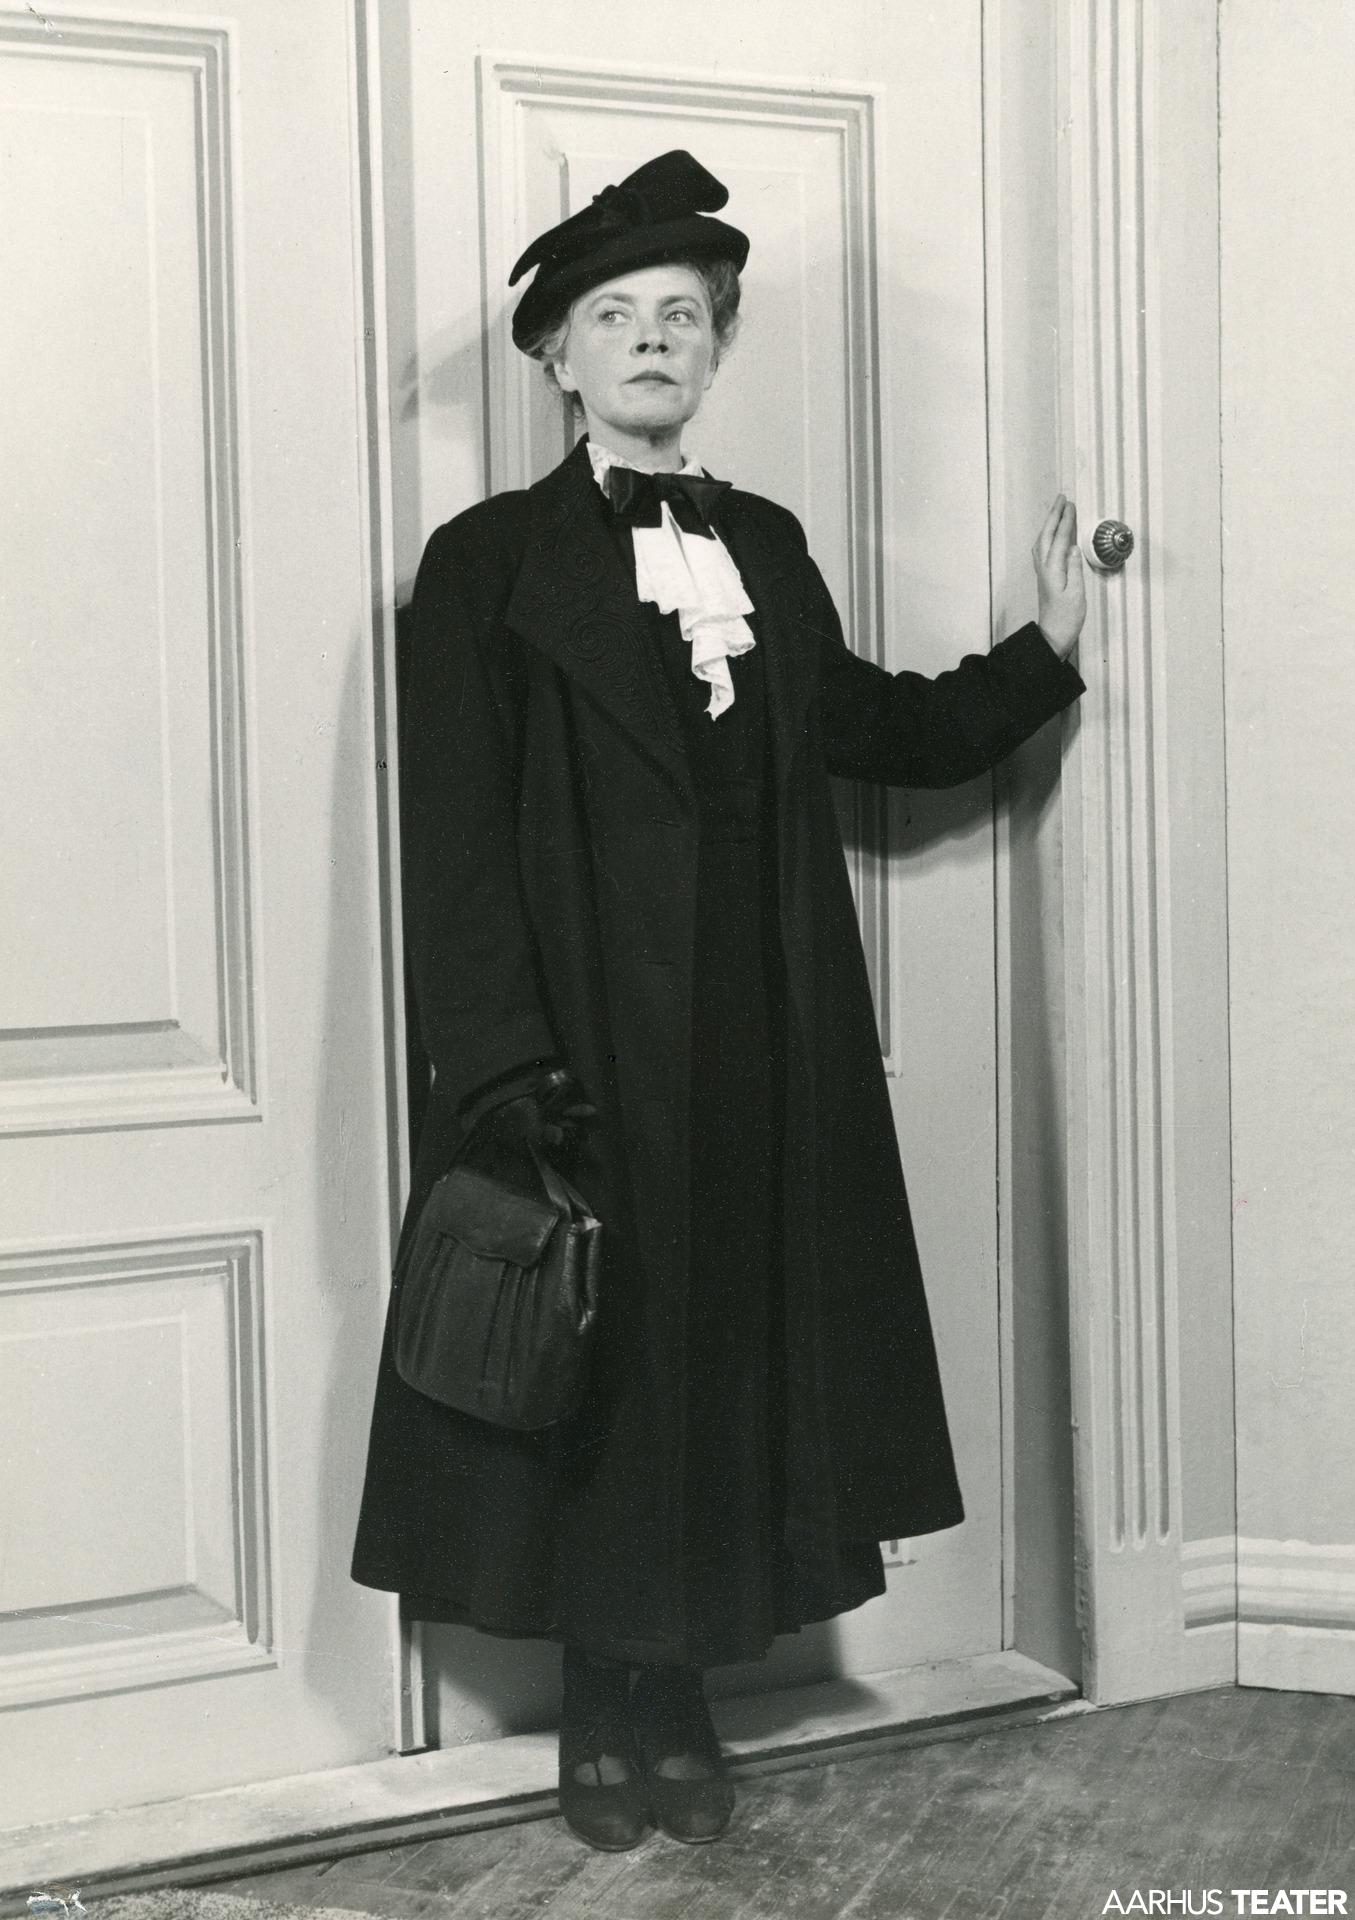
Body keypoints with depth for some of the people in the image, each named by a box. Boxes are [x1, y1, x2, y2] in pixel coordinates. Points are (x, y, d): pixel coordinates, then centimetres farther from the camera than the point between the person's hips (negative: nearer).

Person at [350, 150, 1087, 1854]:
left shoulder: (765, 546, 10)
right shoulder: (490, 562, -5)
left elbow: (875, 727, 23)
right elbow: (456, 845, -11)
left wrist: (1045, 649, 14)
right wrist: (504, 1076, -18)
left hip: (764, 1042, 5)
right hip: (587, 1044, -4)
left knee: (729, 1355, 10)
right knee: (594, 1366, 5)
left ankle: (675, 1693, 25)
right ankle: (602, 1711, 21)